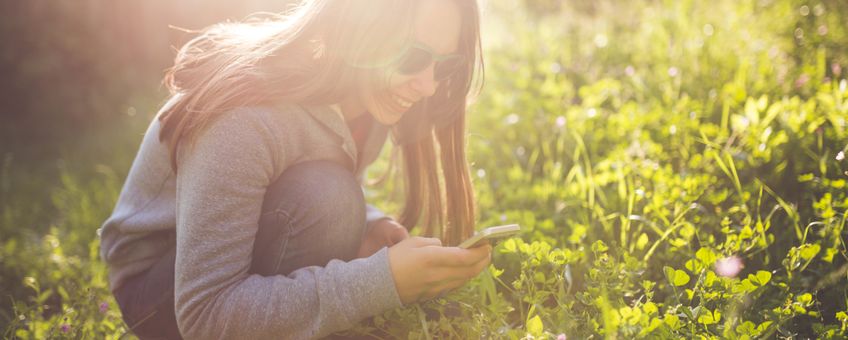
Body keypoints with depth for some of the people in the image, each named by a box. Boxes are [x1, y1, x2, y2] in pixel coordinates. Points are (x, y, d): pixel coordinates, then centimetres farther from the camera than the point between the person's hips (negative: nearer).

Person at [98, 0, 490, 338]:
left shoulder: (376, 97, -10)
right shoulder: (248, 117, -34)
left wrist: (368, 227, -19)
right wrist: (380, 281, -42)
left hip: (253, 256, 8)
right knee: (321, 198, -32)